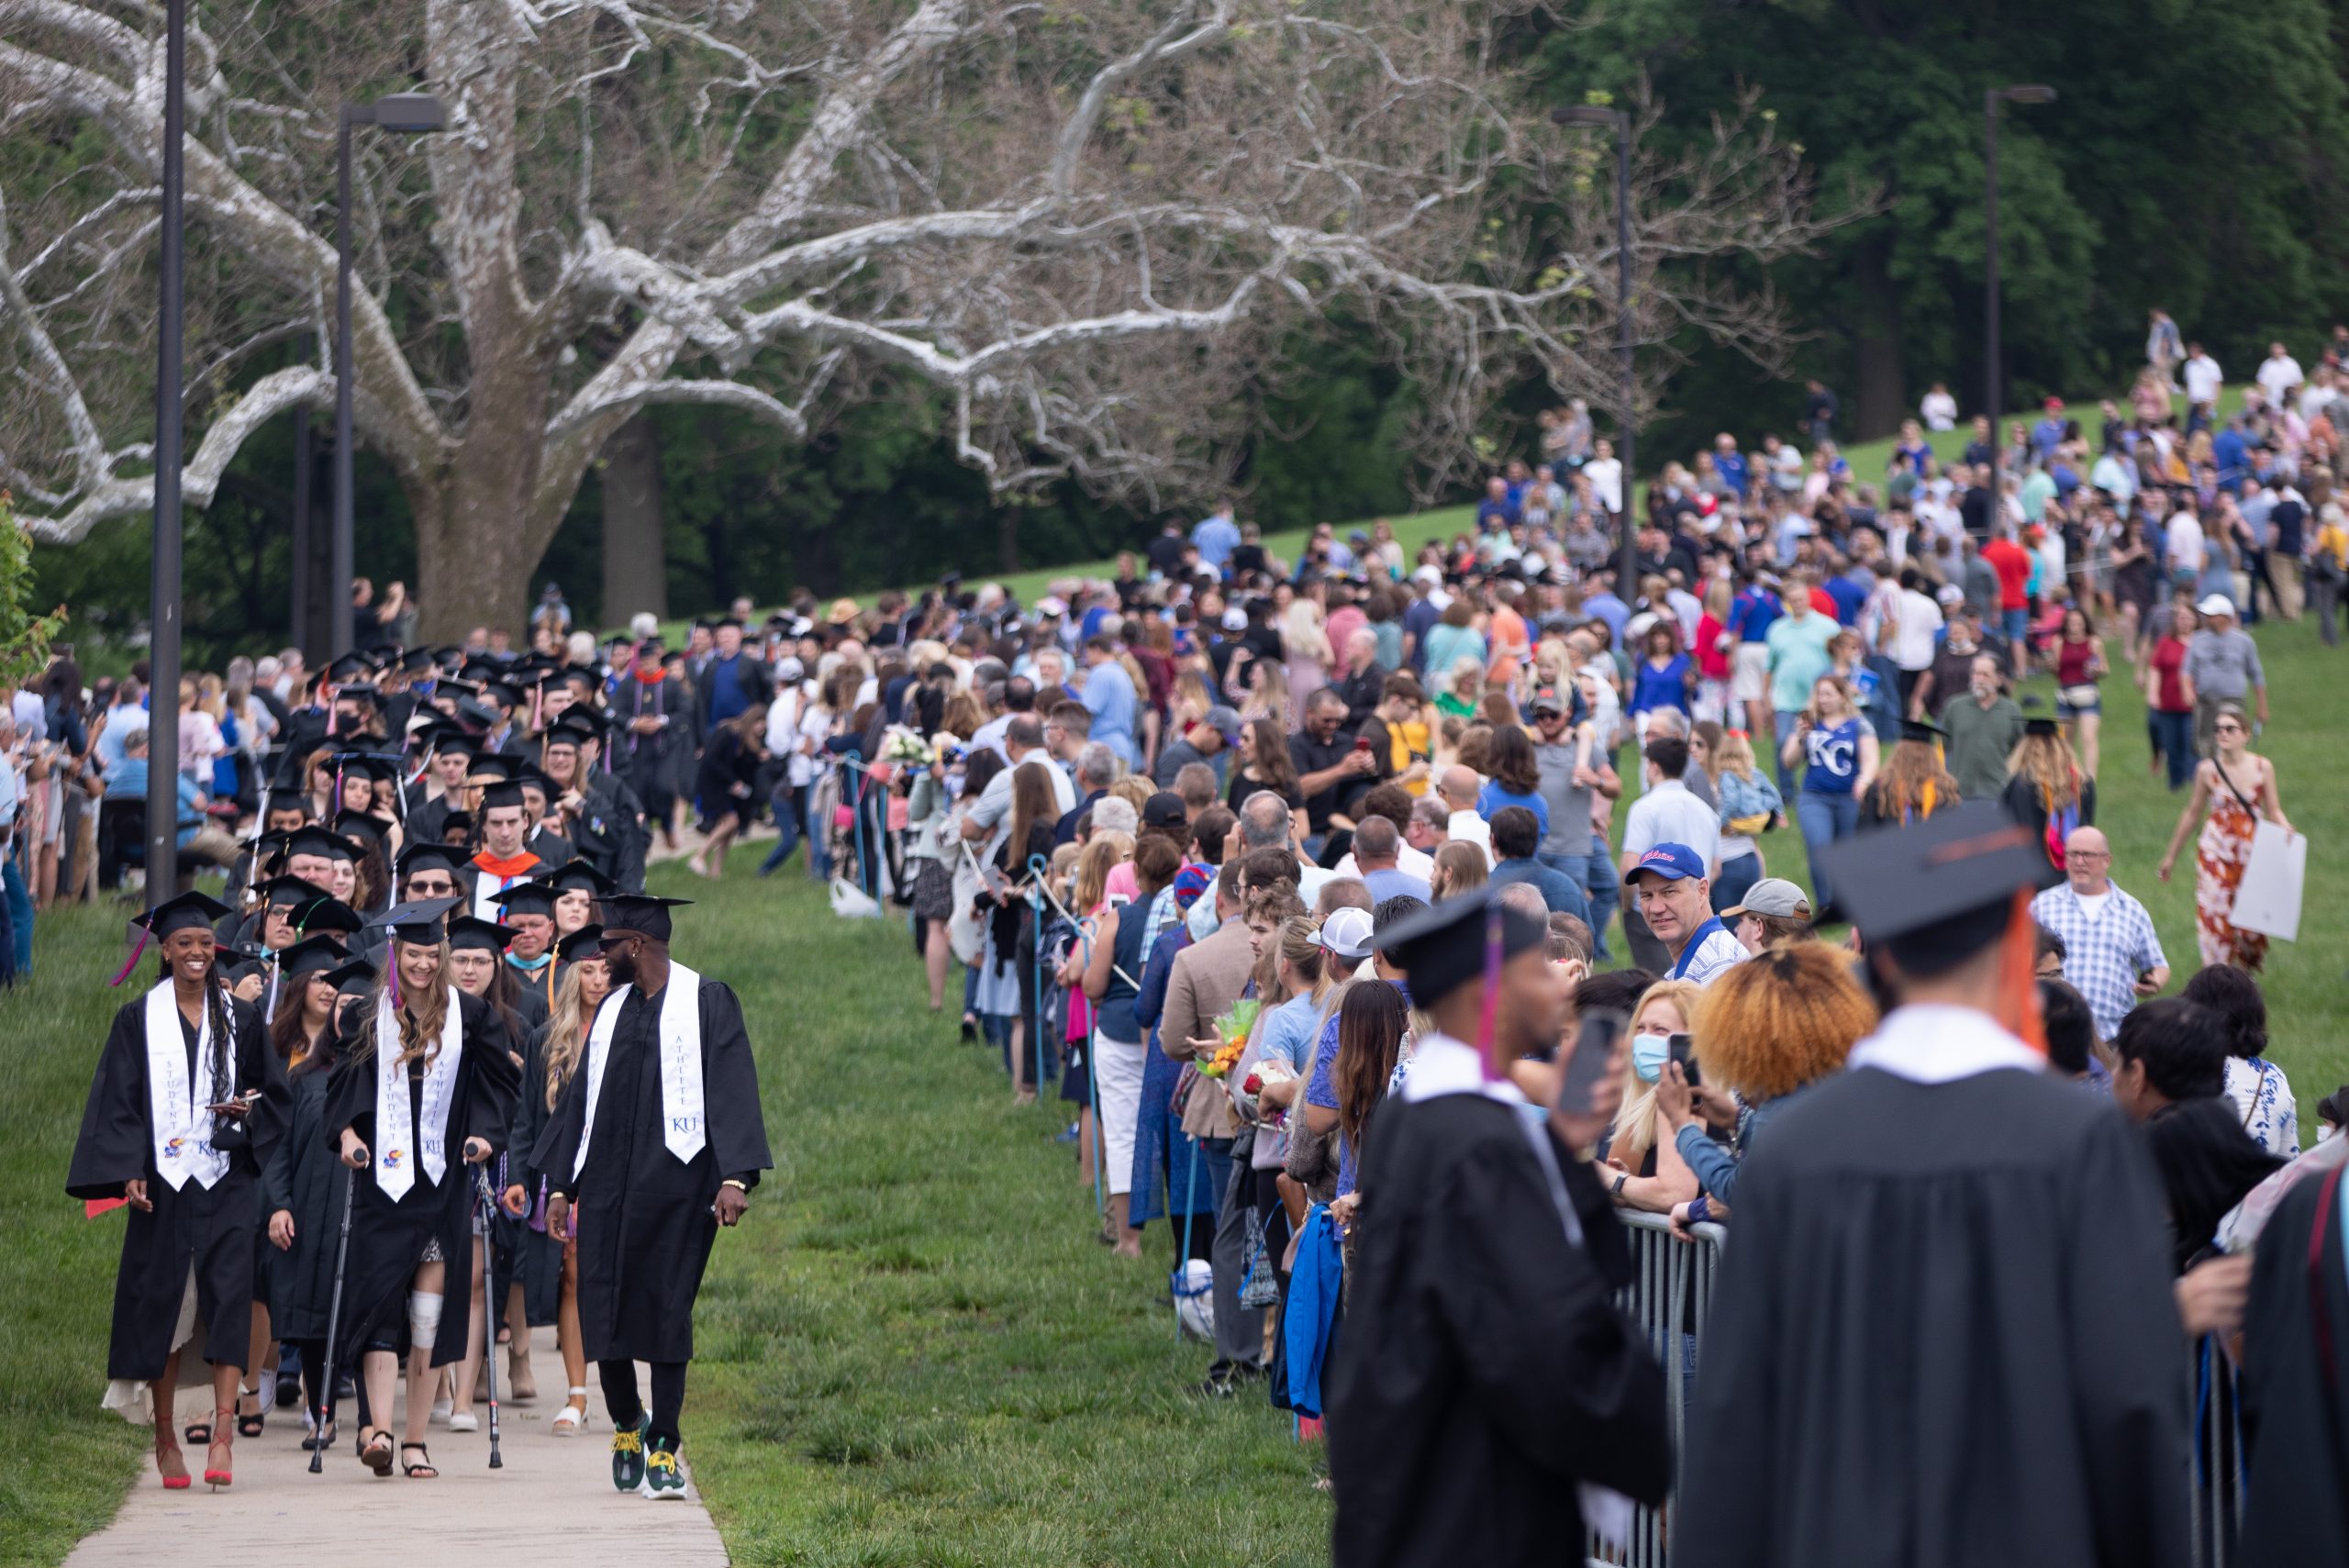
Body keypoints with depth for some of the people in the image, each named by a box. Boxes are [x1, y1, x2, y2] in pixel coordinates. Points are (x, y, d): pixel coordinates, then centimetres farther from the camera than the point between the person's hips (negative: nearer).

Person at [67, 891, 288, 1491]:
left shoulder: (240, 1017, 10)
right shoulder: (139, 1019, 6)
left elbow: (275, 1089, 13)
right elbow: (119, 1101, 2)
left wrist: (249, 1110, -9)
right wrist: (129, 1171, -9)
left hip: (228, 1179, 0)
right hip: (163, 1180, 0)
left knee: (229, 1295, -13)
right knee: (161, 1302, 3)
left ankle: (222, 1431, -20)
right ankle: (165, 1437, 14)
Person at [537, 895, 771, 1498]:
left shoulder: (707, 1002, -1)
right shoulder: (611, 1010, 16)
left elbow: (732, 1092, -8)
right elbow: (580, 1095, 18)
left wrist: (734, 1177, -19)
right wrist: (560, 1184, 12)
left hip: (674, 1180, -5)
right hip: (607, 1183, 5)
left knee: (666, 1311, -5)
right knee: (602, 1308, 1)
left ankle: (663, 1449, 1)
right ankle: (626, 1420, 24)